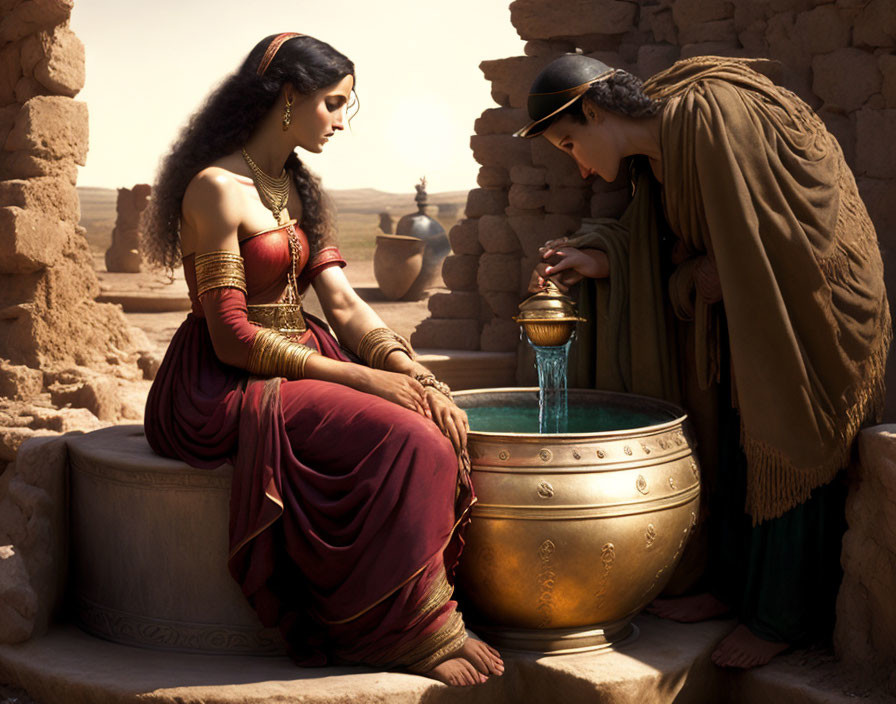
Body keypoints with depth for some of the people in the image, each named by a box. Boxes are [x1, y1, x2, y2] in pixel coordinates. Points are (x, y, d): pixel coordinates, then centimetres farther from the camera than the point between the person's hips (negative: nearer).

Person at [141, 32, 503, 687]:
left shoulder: (297, 189, 16)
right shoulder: (217, 188, -12)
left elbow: (343, 304, 8)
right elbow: (232, 338, -18)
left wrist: (415, 373, -9)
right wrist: (363, 377, -19)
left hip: (297, 372, 8)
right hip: (225, 390, -8)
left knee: (437, 426, -16)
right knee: (402, 442, -26)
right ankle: (418, 632, -12)